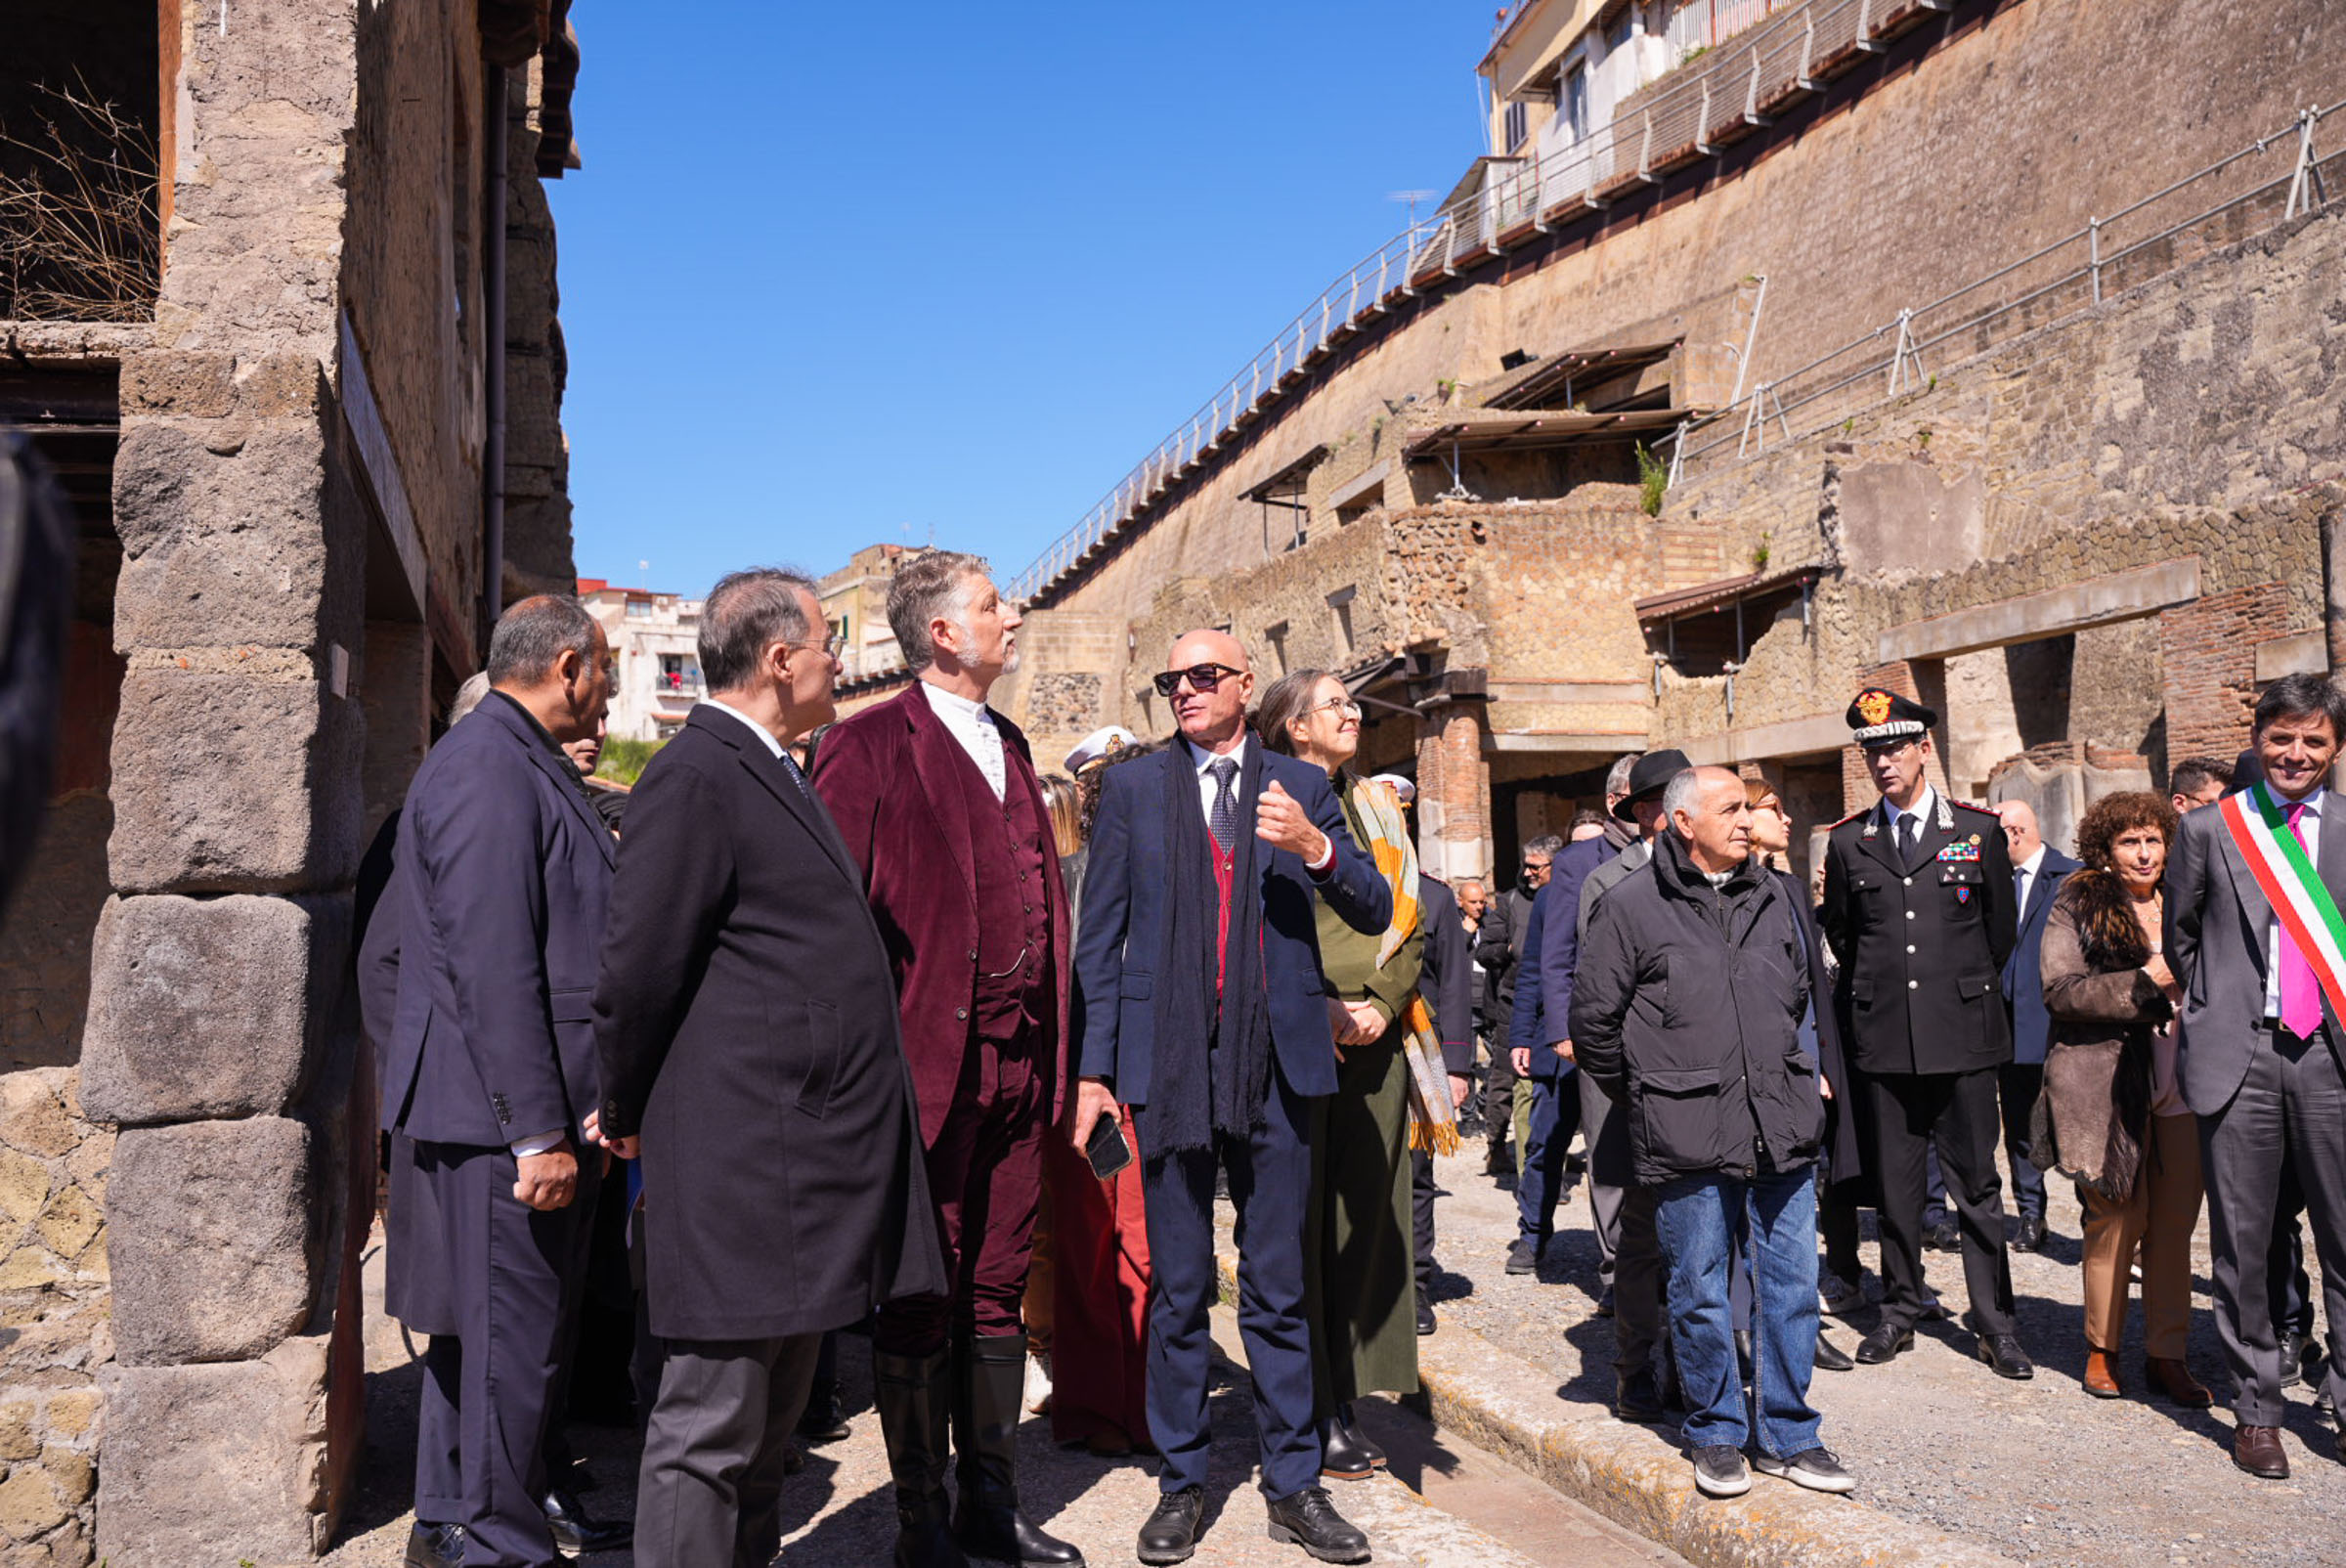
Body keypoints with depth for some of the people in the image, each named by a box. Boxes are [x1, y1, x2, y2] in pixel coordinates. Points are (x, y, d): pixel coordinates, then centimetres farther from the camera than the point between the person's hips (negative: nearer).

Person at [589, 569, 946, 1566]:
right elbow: (637, 969, -15)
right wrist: (627, 1117, -2)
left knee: (769, 1434, 19)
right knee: (708, 1433, 2)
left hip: (805, 1164, 9)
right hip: (739, 1173, -9)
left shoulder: (774, 775, 17)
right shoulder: (696, 776, -14)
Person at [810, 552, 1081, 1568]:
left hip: (1017, 1060, 7)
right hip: (928, 1060, -7)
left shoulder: (1009, 748, 17)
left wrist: (1050, 1050, 11)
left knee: (999, 1289, 14)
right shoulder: (871, 745, -5)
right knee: (920, 1297, 5)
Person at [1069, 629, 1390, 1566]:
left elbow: (1375, 914, 4)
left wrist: (1314, 848, -15)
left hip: (1276, 1068, 1)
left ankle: (1294, 1487, 21)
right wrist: (1094, 1068, -1)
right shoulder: (1132, 788, 6)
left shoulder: (1300, 787, 8)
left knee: (1278, 1288, 9)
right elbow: (1099, 939, 5)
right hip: (1170, 1066, 0)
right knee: (1177, 1290, 8)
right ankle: (1181, 1484, 22)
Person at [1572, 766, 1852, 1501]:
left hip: (1782, 1130, 4)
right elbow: (1592, 1019, -1)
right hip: (1688, 1137, -4)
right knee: (1700, 1294, 6)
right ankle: (1716, 1434, 23)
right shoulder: (1632, 905, -5)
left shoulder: (1774, 897, 11)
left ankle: (1786, 1434, 24)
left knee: (1792, 1285, 9)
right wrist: (1645, 1096, 5)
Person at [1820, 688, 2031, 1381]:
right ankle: (1901, 1311, 20)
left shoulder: (1978, 831, 2)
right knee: (1895, 1182, 8)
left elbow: (2002, 929, 11)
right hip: (1884, 1038, 2)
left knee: (1977, 1183, 4)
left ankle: (1995, 1323, 13)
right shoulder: (1847, 842, 6)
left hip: (1963, 1036, -1)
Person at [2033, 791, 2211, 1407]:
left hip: (2182, 1086, 4)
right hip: (2111, 1087, -4)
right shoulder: (2077, 908, 1)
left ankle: (2167, 1354, 16)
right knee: (2117, 1219, -1)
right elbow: (2060, 992, -9)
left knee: (2176, 1223, 5)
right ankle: (2101, 1347, 15)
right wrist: (2142, 984, -17)